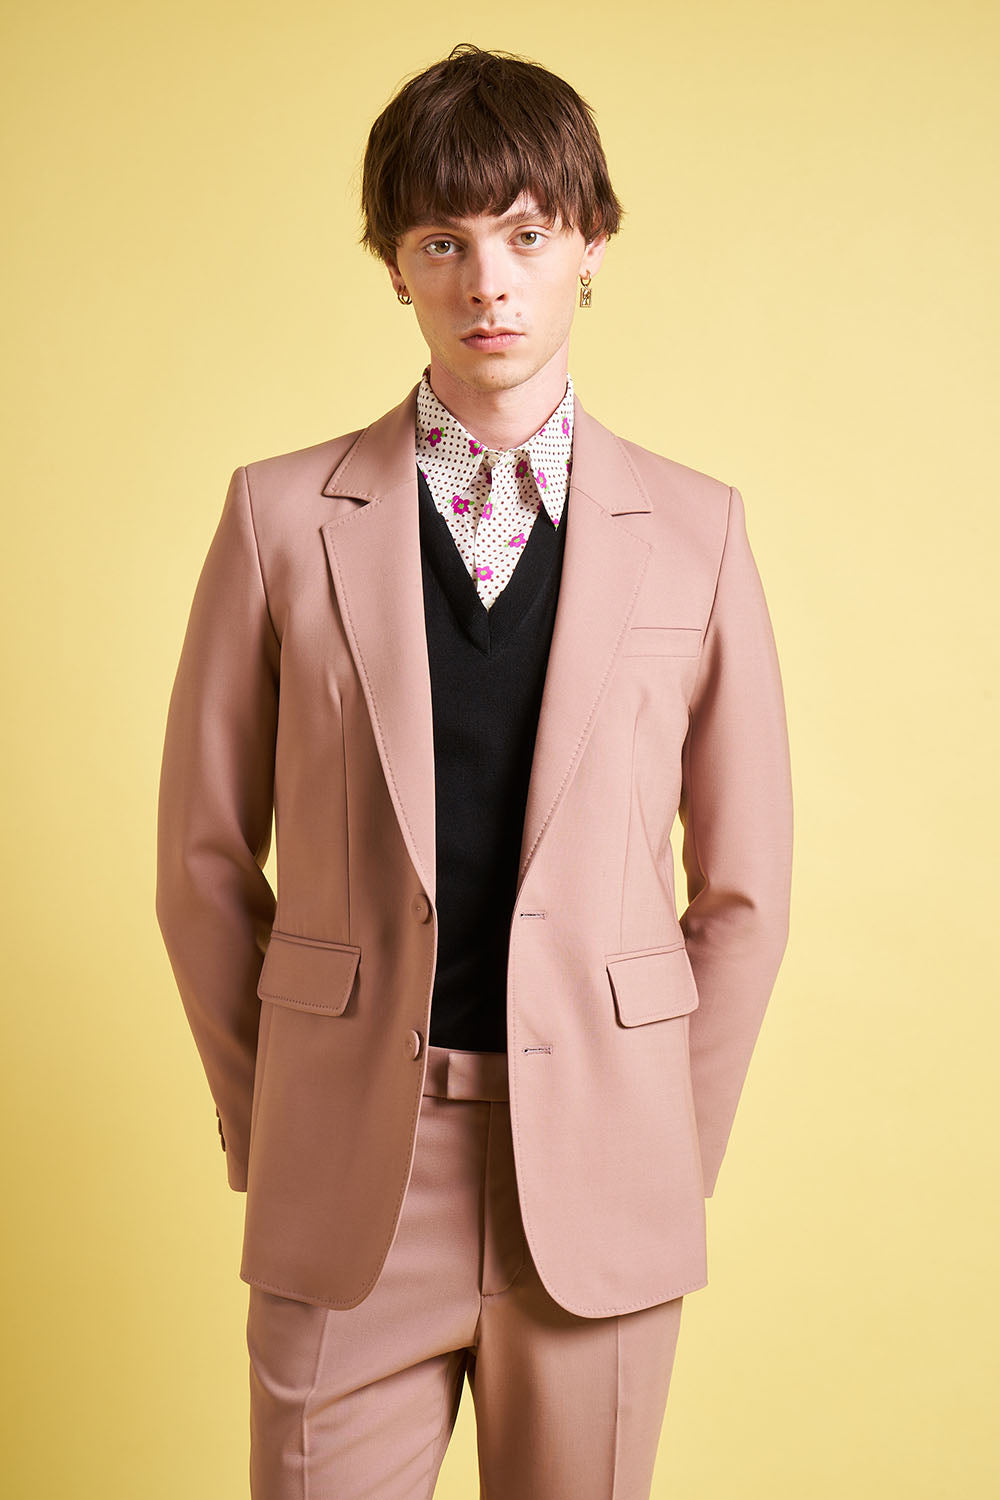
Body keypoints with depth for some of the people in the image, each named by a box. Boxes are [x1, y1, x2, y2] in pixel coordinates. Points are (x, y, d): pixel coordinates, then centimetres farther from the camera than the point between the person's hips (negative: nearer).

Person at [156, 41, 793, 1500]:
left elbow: (744, 882, 6)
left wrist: (677, 1146, 6)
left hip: (596, 1179, 1)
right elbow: (206, 858, 5)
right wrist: (264, 1128, 6)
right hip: (348, 1183, 0)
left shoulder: (693, 530, 1)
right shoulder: (282, 516, 0)